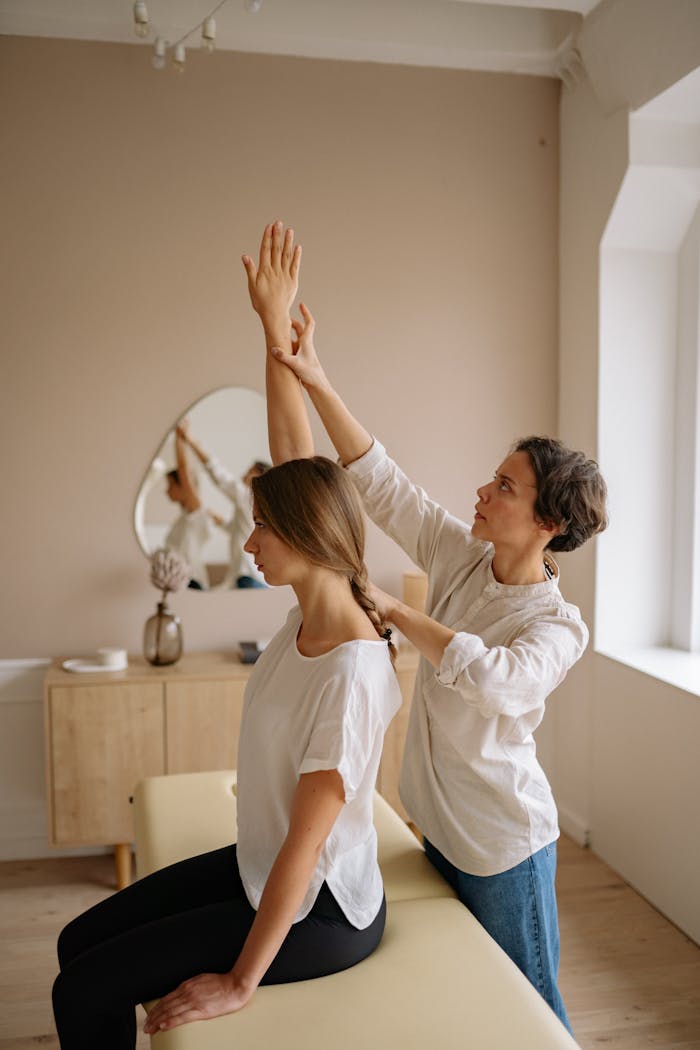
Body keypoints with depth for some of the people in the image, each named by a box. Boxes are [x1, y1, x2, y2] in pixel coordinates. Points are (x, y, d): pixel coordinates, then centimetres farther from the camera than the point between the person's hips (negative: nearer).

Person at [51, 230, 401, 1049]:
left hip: (316, 911, -8)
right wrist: (275, 329, -4)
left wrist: (241, 982, -18)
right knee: (79, 943, 12)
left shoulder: (350, 671, -29)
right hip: (259, 869, 8)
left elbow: (306, 840, -25)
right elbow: (291, 456, -3)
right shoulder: (309, 610, -6)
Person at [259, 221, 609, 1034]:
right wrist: (316, 382, -16)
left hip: (501, 842, -6)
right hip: (438, 817, 7)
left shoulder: (558, 624, -21)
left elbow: (503, 681, -43)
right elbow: (380, 483, -9)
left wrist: (394, 611, -35)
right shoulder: (462, 558, -5)